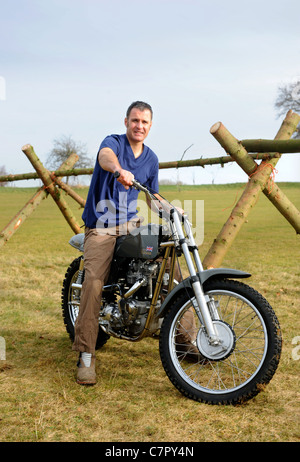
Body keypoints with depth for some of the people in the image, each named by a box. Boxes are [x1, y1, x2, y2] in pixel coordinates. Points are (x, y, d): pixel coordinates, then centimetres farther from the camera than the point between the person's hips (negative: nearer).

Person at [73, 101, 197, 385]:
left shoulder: (151, 158, 13)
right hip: (101, 227, -5)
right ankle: (86, 356, -15)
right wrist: (119, 170, -54)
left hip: (132, 224, 5)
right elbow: (105, 156, -30)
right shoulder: (113, 142, -4)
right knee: (93, 282, -23)